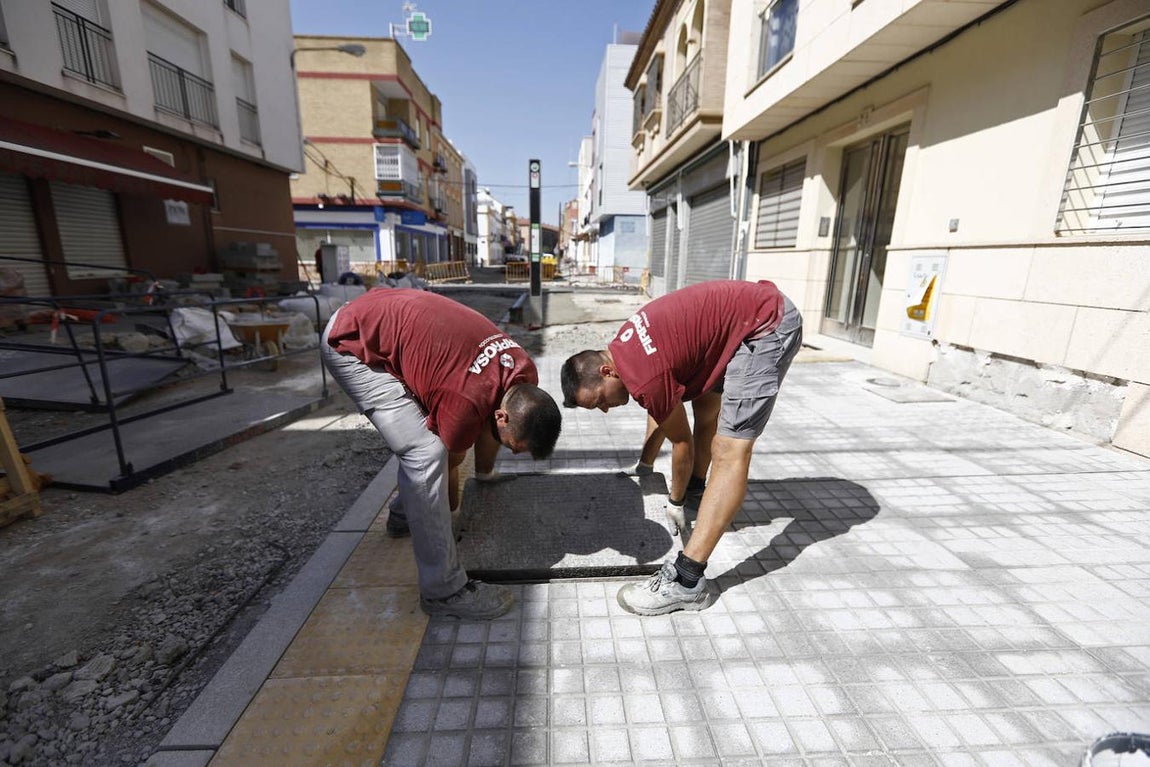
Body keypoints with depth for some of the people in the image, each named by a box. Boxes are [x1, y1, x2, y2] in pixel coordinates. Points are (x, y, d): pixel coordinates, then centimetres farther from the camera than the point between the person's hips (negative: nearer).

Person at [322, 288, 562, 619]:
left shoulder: (524, 375, -9)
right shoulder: (466, 402, -31)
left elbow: (487, 427, 11)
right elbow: (450, 462, -10)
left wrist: (485, 473, 25)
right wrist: (453, 509, 10)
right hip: (352, 344, -9)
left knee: (429, 436, 15)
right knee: (426, 453, -17)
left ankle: (404, 514, 38)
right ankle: (444, 590, -7)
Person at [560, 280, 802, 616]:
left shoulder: (645, 378, -23)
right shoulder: (622, 347, 5)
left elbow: (682, 441, -7)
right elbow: (662, 409, 20)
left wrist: (676, 503, 10)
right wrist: (644, 466, 29)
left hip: (769, 324, -10)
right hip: (756, 306, 11)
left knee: (730, 453, -15)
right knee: (706, 406, 22)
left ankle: (686, 582, -11)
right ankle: (695, 491, 41)